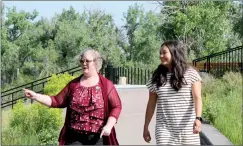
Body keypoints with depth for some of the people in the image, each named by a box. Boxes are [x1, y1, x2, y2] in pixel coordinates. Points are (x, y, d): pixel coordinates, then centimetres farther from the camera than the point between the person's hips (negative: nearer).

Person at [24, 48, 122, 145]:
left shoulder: (106, 85, 0)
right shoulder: (73, 84, 9)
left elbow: (116, 106, -3)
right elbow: (57, 101, 10)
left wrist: (109, 125, -17)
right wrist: (36, 96, 1)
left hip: (98, 137, -3)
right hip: (75, 137, 3)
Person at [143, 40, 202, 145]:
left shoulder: (191, 74, -2)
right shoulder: (157, 77, 7)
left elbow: (197, 98, -12)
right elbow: (151, 104, 11)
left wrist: (198, 118, -28)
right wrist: (146, 127, 11)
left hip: (187, 128, -2)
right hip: (164, 129, 2)